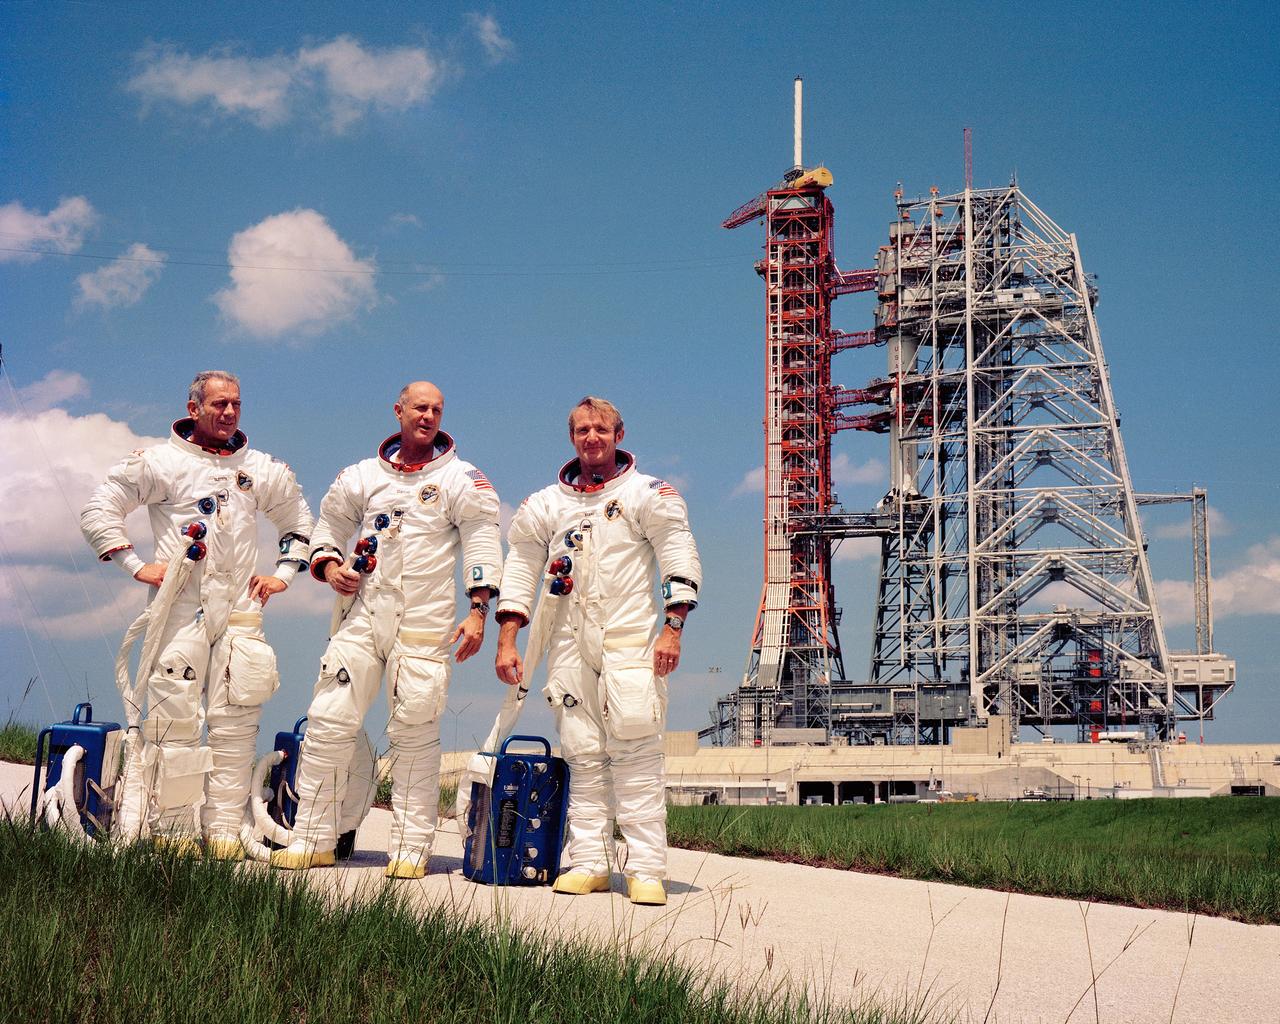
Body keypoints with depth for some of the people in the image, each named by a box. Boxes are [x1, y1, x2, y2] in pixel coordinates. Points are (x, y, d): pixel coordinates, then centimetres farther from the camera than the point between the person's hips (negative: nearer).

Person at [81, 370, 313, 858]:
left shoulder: (263, 469, 16)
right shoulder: (159, 462, 4)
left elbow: (298, 521, 28)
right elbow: (98, 511, 4)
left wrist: (283, 572, 15)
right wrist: (136, 565, -3)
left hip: (240, 612, 3)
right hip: (179, 609, -3)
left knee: (235, 721, -1)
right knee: (174, 715, -7)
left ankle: (224, 831, 2)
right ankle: (170, 831, -1)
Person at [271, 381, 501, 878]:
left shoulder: (461, 479, 4)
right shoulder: (362, 476, 13)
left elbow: (481, 543, -1)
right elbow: (331, 526, 23)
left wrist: (478, 611, -10)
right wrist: (329, 565, 2)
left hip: (425, 624, -3)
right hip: (363, 614, 3)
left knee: (414, 735, 0)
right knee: (328, 722, -2)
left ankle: (411, 847, 8)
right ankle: (312, 839, 8)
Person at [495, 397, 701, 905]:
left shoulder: (647, 494, 4)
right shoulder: (546, 504, 15)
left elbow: (680, 558, 0)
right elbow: (520, 568, 16)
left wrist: (672, 629, -10)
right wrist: (507, 641, 8)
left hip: (631, 638, -4)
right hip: (570, 643, 4)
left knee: (635, 754, -9)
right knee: (583, 755, 3)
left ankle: (646, 870, -8)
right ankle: (589, 864, 7)